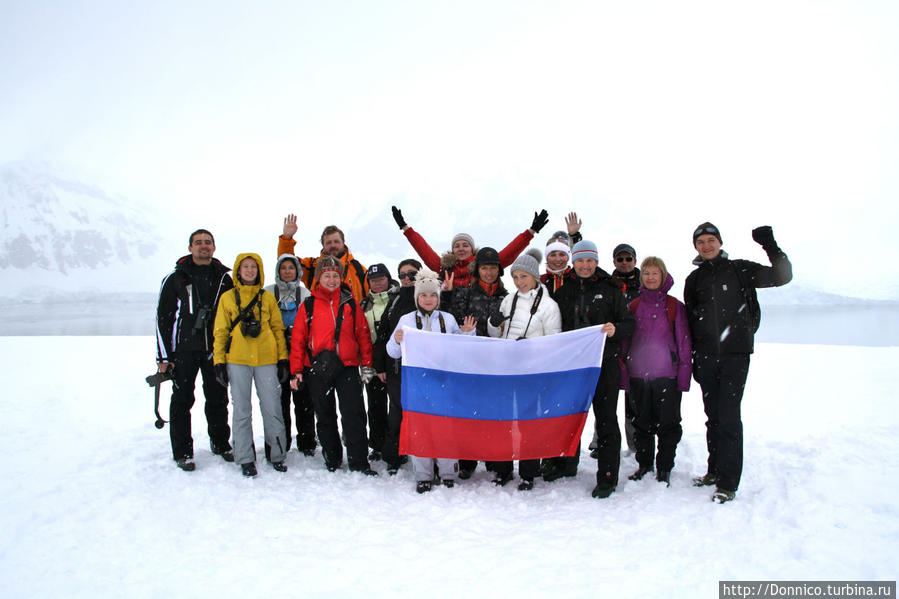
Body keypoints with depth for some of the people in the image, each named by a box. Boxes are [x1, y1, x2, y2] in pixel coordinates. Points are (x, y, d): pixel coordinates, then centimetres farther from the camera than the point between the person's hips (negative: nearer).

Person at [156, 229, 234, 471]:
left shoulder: (224, 278, 8)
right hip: (184, 349, -2)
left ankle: (220, 443, 25)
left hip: (215, 349, 3)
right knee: (182, 399, 3)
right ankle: (182, 452, 13)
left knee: (218, 398, 9)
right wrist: (163, 355, -5)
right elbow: (162, 316, -1)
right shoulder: (175, 278, 0)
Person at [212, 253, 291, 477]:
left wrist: (283, 358, 4)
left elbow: (278, 328, 10)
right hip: (237, 360, 0)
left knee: (272, 408, 2)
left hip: (266, 359, 0)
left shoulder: (268, 297, 10)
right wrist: (219, 361, 0)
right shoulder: (228, 298, 8)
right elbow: (221, 331, 8)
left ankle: (278, 455, 14)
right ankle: (245, 459, 13)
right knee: (242, 410, 4)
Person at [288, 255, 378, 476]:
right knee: (325, 417, 11)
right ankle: (332, 460, 26)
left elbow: (363, 334, 8)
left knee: (354, 415, -4)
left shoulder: (350, 304, 7)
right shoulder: (309, 305, 5)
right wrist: (296, 370, -1)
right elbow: (298, 339, 4)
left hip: (347, 367, 0)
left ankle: (358, 462, 5)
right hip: (318, 369, 1)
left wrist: (367, 365, 4)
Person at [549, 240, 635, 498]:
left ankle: (607, 477, 7)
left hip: (604, 363, -3)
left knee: (606, 419, 0)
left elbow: (628, 323, 0)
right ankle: (566, 463, 32)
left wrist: (615, 329, -20)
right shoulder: (564, 291, 10)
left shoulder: (610, 290, 2)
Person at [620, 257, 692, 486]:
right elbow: (625, 340, 10)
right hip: (638, 375, 3)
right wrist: (623, 373, 5)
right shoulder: (634, 306, 8)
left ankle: (664, 468, 18)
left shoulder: (674, 306, 1)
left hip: (666, 375, -2)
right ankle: (644, 465, 25)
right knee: (642, 422, 12)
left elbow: (684, 341, 1)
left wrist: (684, 374, -5)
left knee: (667, 423, 4)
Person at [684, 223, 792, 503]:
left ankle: (728, 483, -2)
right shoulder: (694, 279, 13)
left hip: (735, 353, -4)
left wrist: (771, 246, -13)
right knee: (713, 415, 11)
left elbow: (782, 276, -1)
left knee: (729, 416, -8)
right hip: (705, 355, 4)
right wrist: (691, 357, 14)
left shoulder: (739, 269, 4)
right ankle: (715, 470, 23)